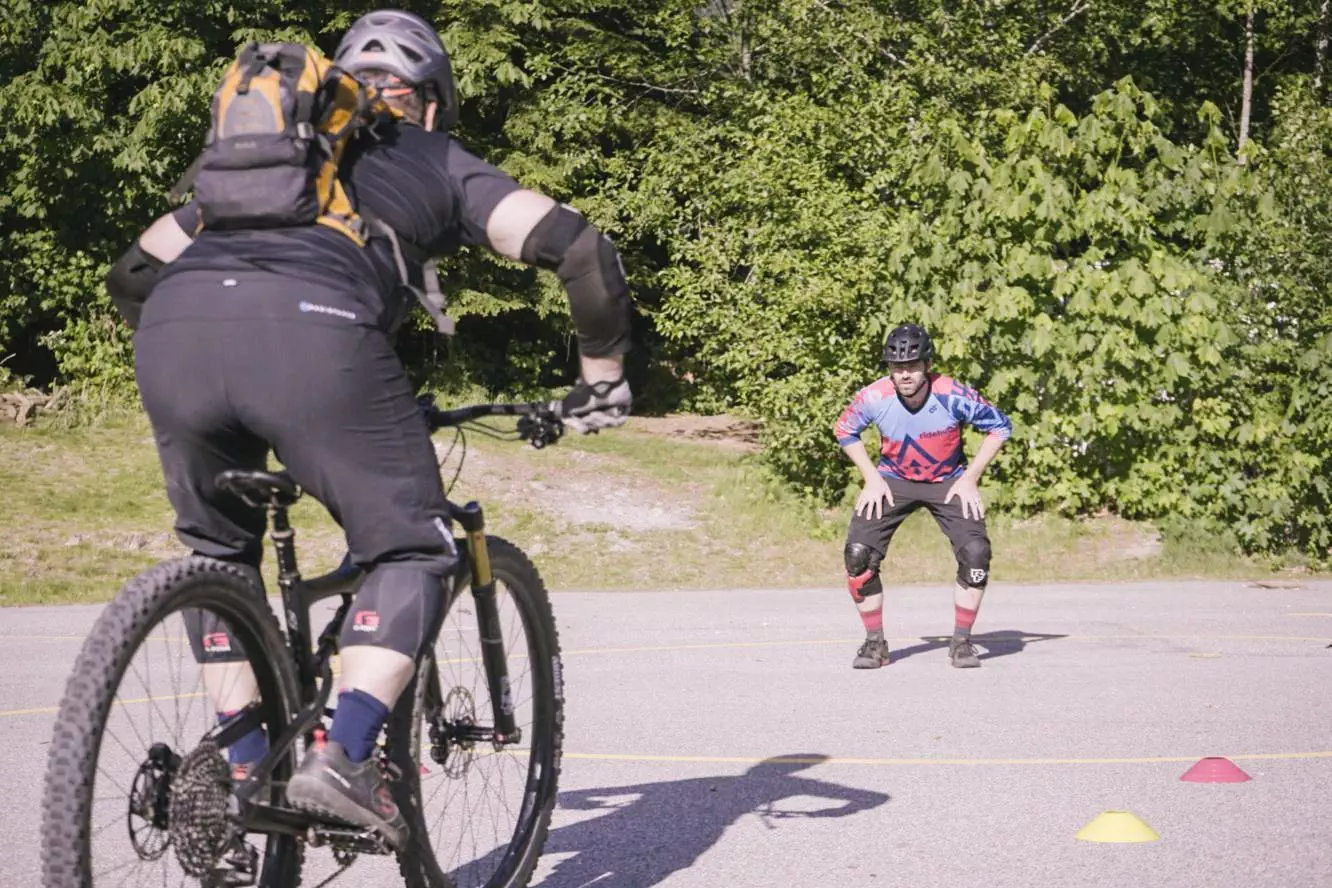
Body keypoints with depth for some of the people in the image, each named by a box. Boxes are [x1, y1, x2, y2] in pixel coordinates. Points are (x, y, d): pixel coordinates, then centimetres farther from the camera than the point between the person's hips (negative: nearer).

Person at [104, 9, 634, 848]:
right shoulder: (443, 164, 30)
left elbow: (135, 273, 41)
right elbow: (577, 244, 15)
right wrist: (602, 375, 26)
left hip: (174, 331, 4)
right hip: (313, 332, -4)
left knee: (217, 549, 27)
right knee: (413, 550, 13)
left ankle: (245, 772, 22)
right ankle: (344, 761, -3)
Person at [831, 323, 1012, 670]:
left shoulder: (953, 395, -27)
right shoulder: (874, 397, -23)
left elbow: (1000, 426, -9)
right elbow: (844, 430, 0)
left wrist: (970, 478, -11)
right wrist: (872, 478, -6)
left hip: (948, 482, -1)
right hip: (893, 481, 1)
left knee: (975, 552, -19)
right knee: (858, 553, -16)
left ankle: (961, 641, 0)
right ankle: (875, 642, 1)